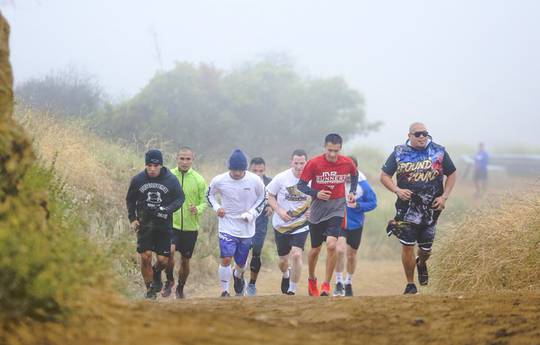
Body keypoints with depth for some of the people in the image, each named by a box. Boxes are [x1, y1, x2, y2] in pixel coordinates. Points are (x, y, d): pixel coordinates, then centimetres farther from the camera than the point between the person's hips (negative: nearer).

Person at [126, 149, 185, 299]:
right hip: (144, 223, 0)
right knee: (145, 256, -11)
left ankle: (157, 274, 33)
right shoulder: (138, 180, -3)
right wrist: (132, 219, 1)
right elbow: (130, 200, 11)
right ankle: (150, 289, 5)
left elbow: (180, 198, 0)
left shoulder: (171, 180, -6)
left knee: (163, 259, -3)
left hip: (164, 225, 0)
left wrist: (167, 209, -17)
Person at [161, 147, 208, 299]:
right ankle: (169, 281, -1)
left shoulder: (198, 180, -3)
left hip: (190, 226, 1)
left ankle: (180, 289, 34)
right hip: (171, 224, -1)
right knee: (169, 251, -25)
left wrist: (198, 209, -17)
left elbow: (205, 202, 2)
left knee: (185, 260, 11)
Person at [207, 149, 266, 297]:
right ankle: (224, 292, -1)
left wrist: (252, 213, -7)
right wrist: (216, 207, -8)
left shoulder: (255, 181, -11)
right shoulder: (219, 181, -11)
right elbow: (210, 194, 9)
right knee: (226, 259, -16)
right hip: (227, 226, -1)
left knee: (241, 262, 12)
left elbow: (262, 198, 6)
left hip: (247, 228, 1)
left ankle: (238, 276, 49)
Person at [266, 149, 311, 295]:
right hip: (281, 224, 1)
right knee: (283, 259, 12)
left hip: (301, 224, -1)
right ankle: (286, 275, 50)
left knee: (296, 255, -20)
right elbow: (270, 196, 0)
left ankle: (292, 291, -6)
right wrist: (279, 210, -15)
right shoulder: (281, 178, -11)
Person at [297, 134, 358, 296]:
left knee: (331, 245, -20)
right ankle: (312, 279, 38)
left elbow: (355, 175, 18)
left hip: (337, 209, 0)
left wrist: (352, 192, 6)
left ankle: (326, 284, -9)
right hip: (318, 209, 0)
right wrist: (316, 193, -22)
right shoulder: (314, 163, -12)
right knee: (315, 249, 11)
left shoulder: (347, 163, -6)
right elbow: (301, 185, -6)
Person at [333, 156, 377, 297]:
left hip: (355, 224, 1)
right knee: (340, 250, -21)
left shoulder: (362, 184, -11)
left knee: (351, 255, 14)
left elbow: (373, 203, -6)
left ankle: (348, 283, 37)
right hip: (338, 222, -1)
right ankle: (339, 282, -7)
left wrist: (357, 205, -21)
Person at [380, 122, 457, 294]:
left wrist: (444, 196, -2)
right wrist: (397, 190, -13)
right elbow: (384, 176, 5)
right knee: (407, 246, -7)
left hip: (431, 208, 1)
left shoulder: (439, 152, 2)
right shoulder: (399, 153, -1)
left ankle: (421, 264, 44)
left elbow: (451, 175, 11)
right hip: (407, 207, -1)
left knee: (426, 248, 8)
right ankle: (410, 285, 6)